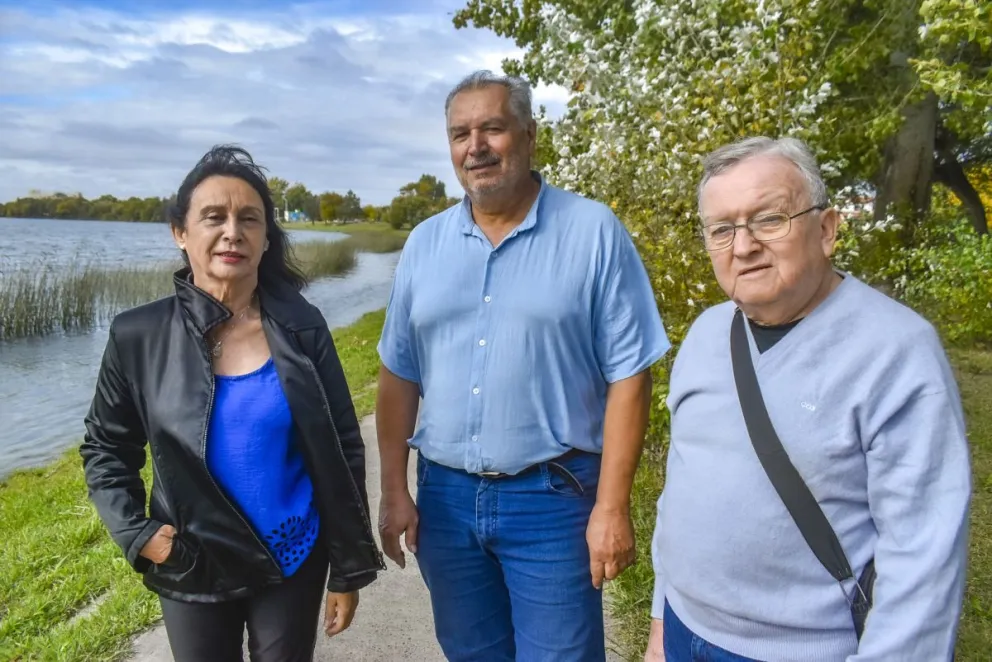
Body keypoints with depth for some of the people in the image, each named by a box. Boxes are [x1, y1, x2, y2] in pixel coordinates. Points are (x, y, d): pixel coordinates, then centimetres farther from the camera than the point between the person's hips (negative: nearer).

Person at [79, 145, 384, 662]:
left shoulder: (301, 327, -10)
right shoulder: (138, 336, -10)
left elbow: (343, 450, -6)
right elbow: (105, 448, 5)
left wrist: (349, 568, -3)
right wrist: (136, 534, -8)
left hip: (295, 561, 0)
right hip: (192, 570, 1)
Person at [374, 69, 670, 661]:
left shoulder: (594, 232, -8)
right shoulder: (425, 244, 4)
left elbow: (629, 375, -10)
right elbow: (399, 375, 7)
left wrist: (612, 506, -12)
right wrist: (396, 490, 4)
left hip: (553, 497, -4)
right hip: (444, 493, 4)